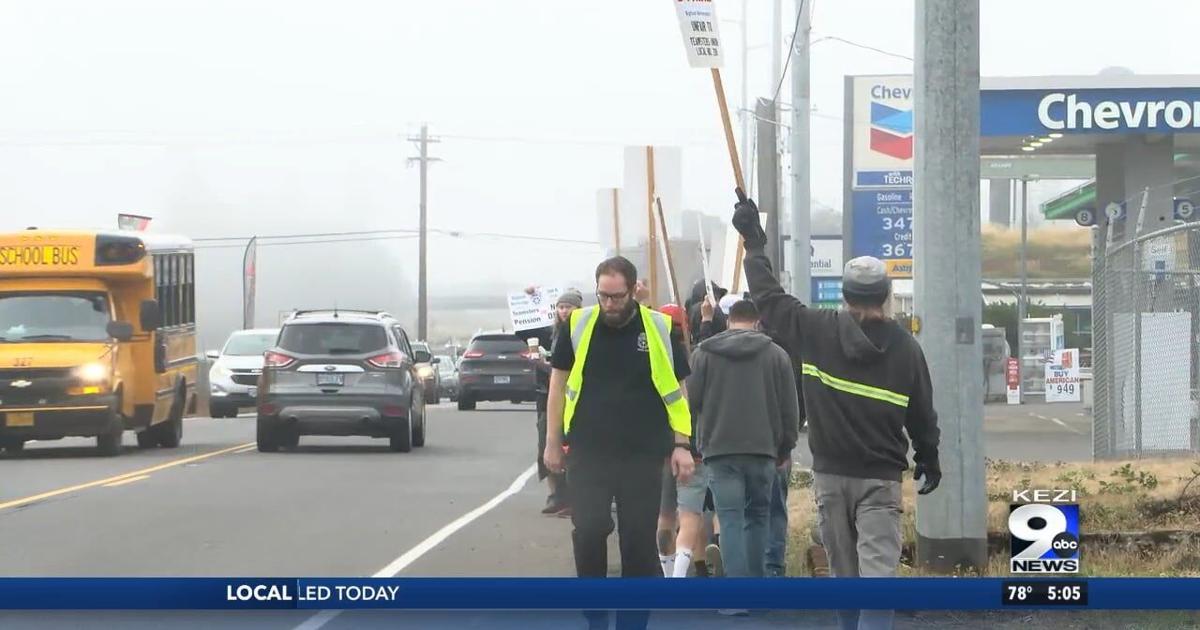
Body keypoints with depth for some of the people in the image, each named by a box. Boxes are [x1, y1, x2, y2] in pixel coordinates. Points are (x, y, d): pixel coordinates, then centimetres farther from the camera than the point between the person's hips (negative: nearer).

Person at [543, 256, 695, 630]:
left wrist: (681, 445, 0)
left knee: (640, 539, 2)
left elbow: (678, 390, 7)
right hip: (588, 453, 0)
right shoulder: (578, 326, 2)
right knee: (589, 531, -9)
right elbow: (559, 384, 10)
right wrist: (553, 442, 7)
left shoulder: (660, 330, 0)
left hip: (643, 455, 0)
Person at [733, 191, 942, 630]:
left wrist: (754, 243, 18)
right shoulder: (905, 347, -2)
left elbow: (770, 298, 7)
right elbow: (922, 413, 6)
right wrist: (928, 460, 22)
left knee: (844, 573, 13)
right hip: (881, 478, -2)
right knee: (877, 572, -9)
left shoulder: (816, 331, -3)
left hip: (831, 475, 2)